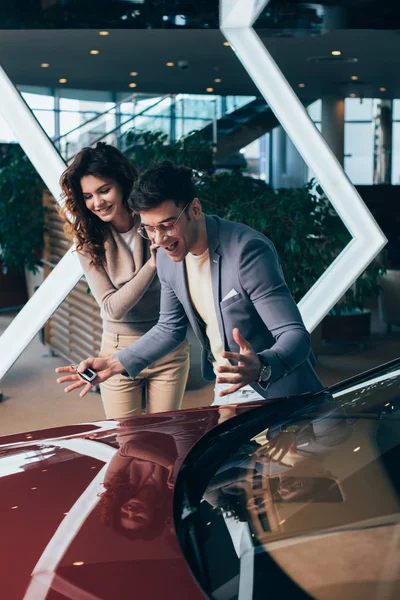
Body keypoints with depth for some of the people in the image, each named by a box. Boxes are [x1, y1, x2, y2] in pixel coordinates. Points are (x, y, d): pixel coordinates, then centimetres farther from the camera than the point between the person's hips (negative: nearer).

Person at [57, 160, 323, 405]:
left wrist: (260, 368, -49)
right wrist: (113, 364, 1)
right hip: (227, 389, 6)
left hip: (275, 393, -6)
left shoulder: (248, 250, -26)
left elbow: (295, 334, -29)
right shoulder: (168, 256, -4)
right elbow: (169, 329, 11)